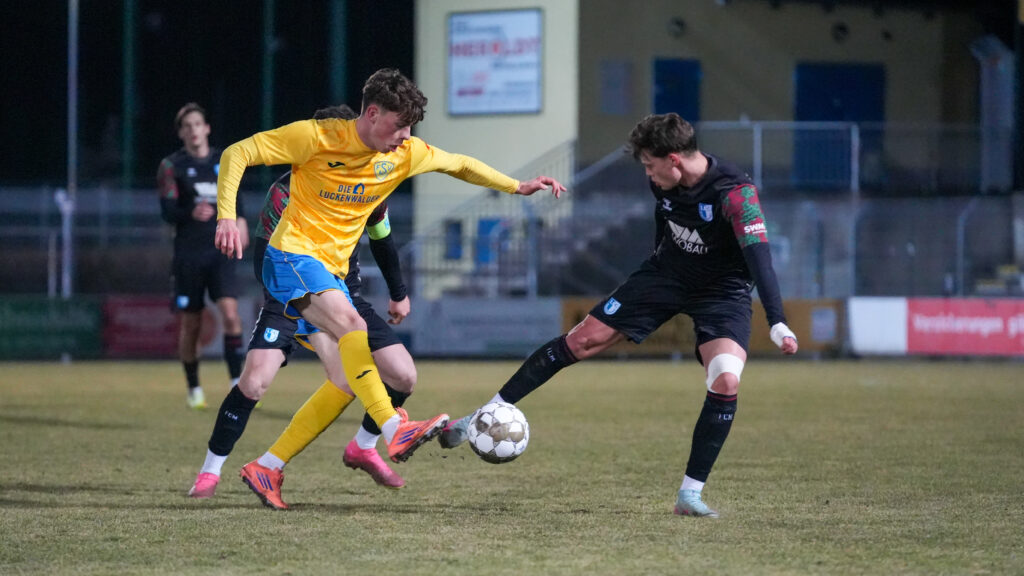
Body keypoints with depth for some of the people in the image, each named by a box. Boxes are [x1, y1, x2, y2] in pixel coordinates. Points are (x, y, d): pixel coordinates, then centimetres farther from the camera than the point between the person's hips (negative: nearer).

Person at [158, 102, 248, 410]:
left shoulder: (224, 161, 9)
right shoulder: (172, 166, -2)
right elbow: (167, 211, -10)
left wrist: (240, 220, 16)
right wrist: (192, 213, -27)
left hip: (220, 249, 2)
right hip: (189, 254, -2)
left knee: (231, 314, -17)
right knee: (191, 324, 5)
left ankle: (237, 382, -16)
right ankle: (194, 389, 21)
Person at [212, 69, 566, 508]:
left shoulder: (405, 154, 4)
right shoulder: (316, 138, -14)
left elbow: (460, 165, 22)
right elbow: (237, 154, -13)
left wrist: (518, 187, 19)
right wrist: (227, 217, -24)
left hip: (331, 272, 8)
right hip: (292, 257, -8)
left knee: (345, 382, -1)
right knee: (351, 325, -32)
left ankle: (266, 470, 7)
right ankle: (396, 432, -46)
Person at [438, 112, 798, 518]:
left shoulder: (735, 194, -31)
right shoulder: (663, 183, -11)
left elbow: (758, 255, -41)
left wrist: (777, 323, -51)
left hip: (723, 291, -5)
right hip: (666, 274, 5)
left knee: (726, 382, -26)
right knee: (581, 341, -3)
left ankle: (690, 495, -15)